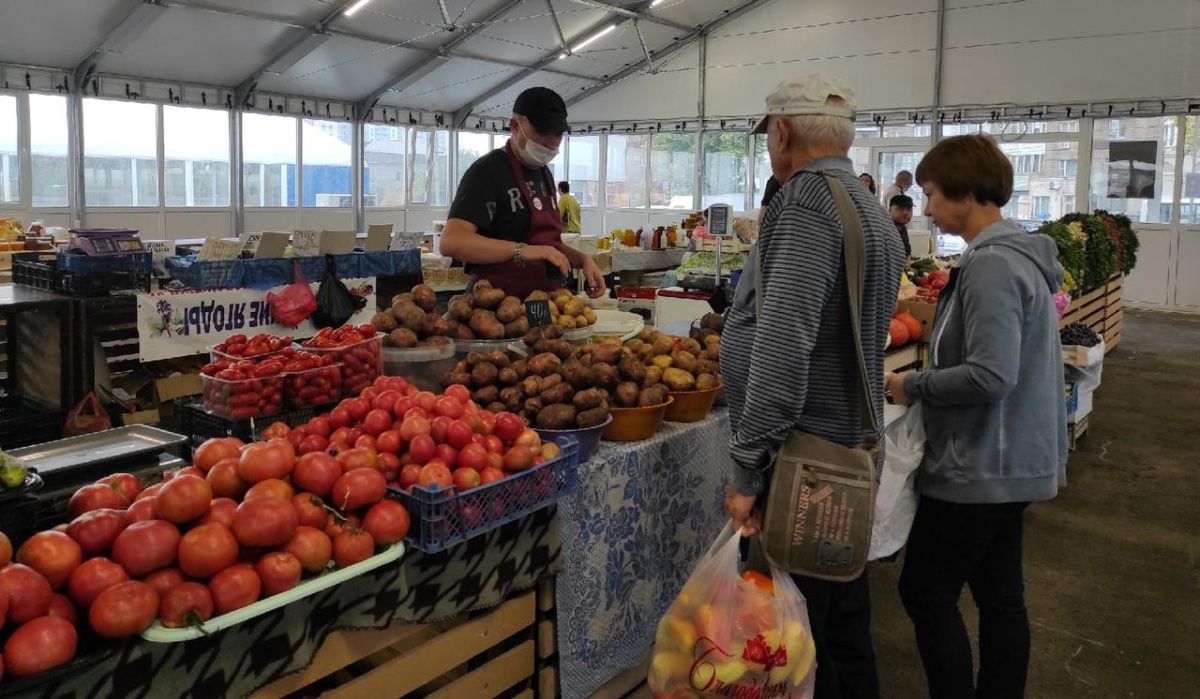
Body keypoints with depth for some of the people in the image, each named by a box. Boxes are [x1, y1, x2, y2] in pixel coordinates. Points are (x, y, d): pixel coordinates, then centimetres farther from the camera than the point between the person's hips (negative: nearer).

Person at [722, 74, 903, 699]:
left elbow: (782, 349, -26)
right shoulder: (872, 210, 15)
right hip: (852, 446, 10)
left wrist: (747, 468, -23)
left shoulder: (806, 203, -16)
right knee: (844, 607, 21)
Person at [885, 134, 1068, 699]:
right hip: (1011, 461, 10)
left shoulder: (991, 264, -21)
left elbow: (989, 375, -29)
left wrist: (913, 387, -15)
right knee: (1000, 594, 16)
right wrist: (926, 380, 10)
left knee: (925, 591, 2)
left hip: (980, 466, -10)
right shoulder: (1018, 253, 10)